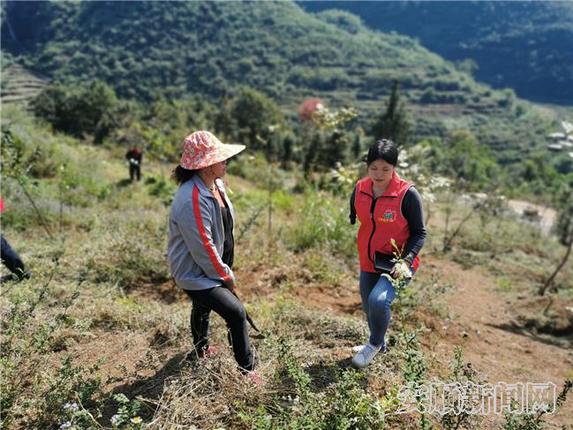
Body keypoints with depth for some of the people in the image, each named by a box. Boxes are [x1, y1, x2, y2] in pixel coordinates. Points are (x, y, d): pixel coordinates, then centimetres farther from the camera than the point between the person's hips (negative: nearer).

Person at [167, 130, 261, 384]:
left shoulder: (215, 184, -5)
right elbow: (203, 248, -29)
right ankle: (247, 369, 7)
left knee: (203, 306, 30)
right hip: (195, 273, -10)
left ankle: (201, 349, 58)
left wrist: (225, 270, 7)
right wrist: (225, 275, -15)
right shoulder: (192, 200, -34)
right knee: (236, 312, -13)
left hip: (208, 268, 10)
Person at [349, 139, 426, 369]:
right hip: (368, 263, 6)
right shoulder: (360, 189, -5)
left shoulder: (407, 194, -18)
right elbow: (352, 219, 15)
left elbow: (419, 233, -12)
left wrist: (406, 260, -21)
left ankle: (375, 344, 4)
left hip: (396, 263, -5)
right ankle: (379, 344, 48)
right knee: (369, 307, 18)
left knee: (379, 300, -26)